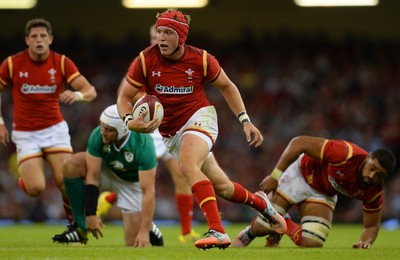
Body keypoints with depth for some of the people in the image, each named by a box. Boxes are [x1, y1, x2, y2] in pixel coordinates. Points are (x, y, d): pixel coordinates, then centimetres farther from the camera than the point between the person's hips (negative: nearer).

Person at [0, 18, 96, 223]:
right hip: (25, 134, -1)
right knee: (35, 189, -15)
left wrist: (78, 95, -35)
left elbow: (90, 91, -12)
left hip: (55, 128, 1)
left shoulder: (62, 62, -6)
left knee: (66, 181, -17)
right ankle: (26, 177, 24)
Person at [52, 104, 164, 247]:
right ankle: (79, 227, -16)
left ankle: (149, 229, 26)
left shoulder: (143, 144, -36)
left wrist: (144, 232, -38)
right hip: (108, 172, 3)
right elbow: (92, 176, -23)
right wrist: (91, 214, -26)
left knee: (134, 243, -12)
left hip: (133, 182, -3)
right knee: (71, 166, -28)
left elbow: (148, 191, -36)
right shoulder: (98, 135, -29)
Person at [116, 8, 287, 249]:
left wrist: (246, 121, -1)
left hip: (199, 118, -3)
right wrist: (129, 121, -26)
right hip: (169, 133, 3)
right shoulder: (146, 60, -12)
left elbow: (227, 86, 4)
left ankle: (218, 232, -37)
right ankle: (259, 202, 38)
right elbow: (124, 96, -5)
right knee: (221, 187, 5)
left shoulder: (200, 59, -13)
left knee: (187, 165, -34)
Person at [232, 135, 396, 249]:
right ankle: (247, 234, 35)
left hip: (324, 194, 4)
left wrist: (365, 241, -30)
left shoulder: (375, 192, -23)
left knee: (312, 244, -13)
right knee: (263, 227, -5)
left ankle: (285, 225, 21)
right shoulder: (345, 154, -38)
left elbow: (372, 226, -7)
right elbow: (299, 143, -32)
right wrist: (275, 176, -30)